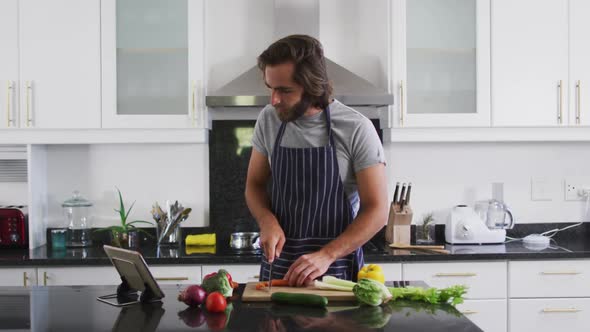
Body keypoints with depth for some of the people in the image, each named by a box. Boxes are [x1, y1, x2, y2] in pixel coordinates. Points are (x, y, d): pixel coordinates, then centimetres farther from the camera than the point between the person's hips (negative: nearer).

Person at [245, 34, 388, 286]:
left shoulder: (356, 128, -10)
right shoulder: (269, 119, 3)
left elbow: (377, 210, -9)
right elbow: (254, 185, 14)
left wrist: (326, 255, -20)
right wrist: (267, 221, -6)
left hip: (337, 269, -3)